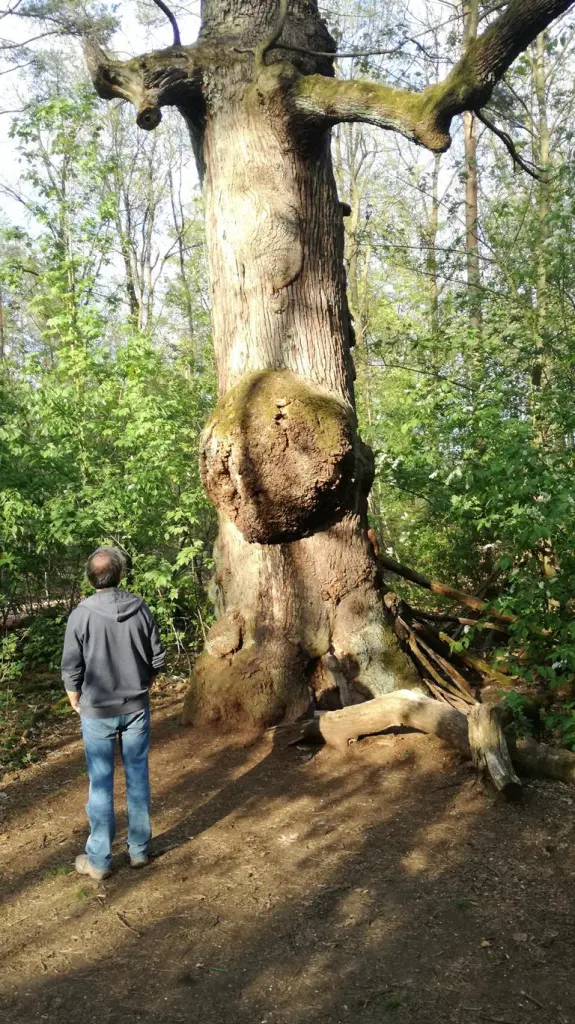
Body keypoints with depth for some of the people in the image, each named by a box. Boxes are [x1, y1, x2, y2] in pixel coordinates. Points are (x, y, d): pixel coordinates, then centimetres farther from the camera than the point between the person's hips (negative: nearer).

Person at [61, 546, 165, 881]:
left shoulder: (82, 615, -16)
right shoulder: (140, 608, -9)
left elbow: (71, 669, -10)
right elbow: (158, 658, -1)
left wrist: (76, 700, 9)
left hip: (98, 711, -2)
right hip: (137, 707, 2)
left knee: (101, 784, 8)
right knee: (138, 778, 13)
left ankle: (99, 860, 19)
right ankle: (140, 849, 25)